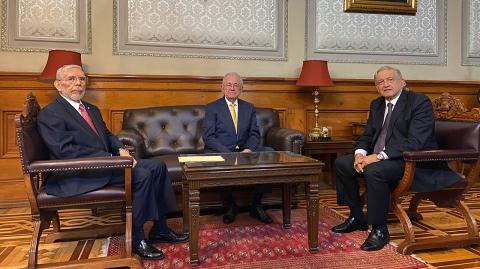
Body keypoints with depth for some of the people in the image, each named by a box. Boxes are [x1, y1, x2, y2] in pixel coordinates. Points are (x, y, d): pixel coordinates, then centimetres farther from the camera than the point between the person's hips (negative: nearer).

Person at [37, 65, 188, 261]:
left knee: (157, 166, -5)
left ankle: (159, 229, 2)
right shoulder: (49, 114, -7)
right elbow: (66, 151, -18)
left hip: (105, 162, 9)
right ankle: (136, 239, -12)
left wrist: (121, 150, -2)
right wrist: (111, 158, -22)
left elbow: (107, 136, 22)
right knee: (142, 174, -25)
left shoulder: (92, 109, 21)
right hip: (79, 175, -8)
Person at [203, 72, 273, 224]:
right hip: (220, 151, -3)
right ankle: (230, 206, -8)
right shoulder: (212, 108, 4)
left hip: (244, 150, 4)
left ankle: (256, 205, -7)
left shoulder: (249, 108, 15)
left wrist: (248, 149, -14)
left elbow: (255, 134, 8)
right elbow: (208, 137, -6)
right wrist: (228, 153, -20)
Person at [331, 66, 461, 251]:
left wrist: (379, 156, -29)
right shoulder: (376, 105, 12)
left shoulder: (420, 102, -12)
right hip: (378, 158, 8)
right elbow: (367, 136, 13)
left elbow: (414, 142, -23)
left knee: (374, 170, -34)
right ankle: (357, 217, 11)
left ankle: (380, 230, -16)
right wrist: (360, 153, -10)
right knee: (341, 163, -3)